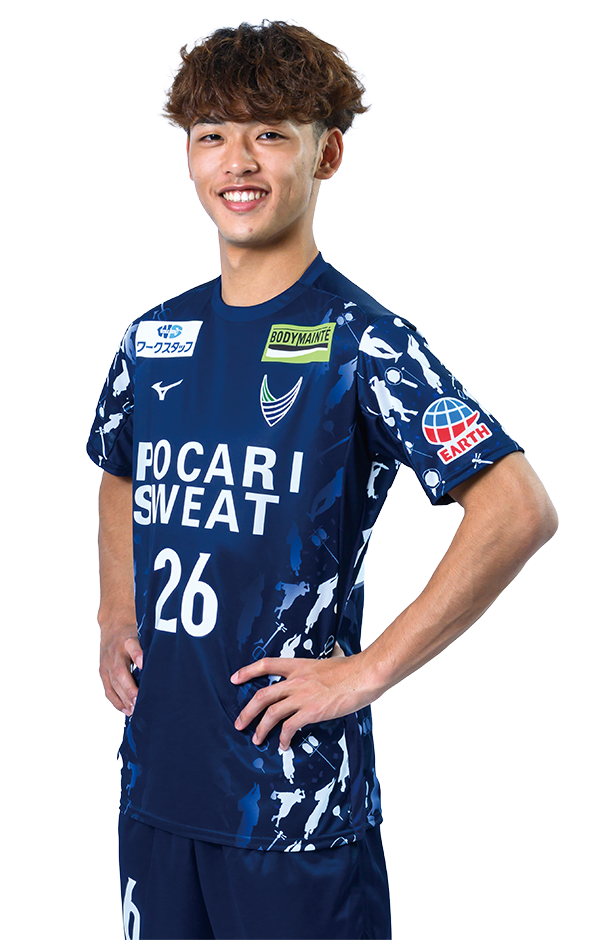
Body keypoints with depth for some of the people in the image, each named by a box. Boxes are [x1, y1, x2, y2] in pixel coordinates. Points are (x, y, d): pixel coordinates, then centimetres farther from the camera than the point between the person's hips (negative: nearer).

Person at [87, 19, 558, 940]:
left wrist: (368, 671, -17)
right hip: (156, 773, 6)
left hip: (296, 785, -5)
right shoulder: (153, 338, 7)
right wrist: (115, 618, 11)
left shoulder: (361, 340, -11)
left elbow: (520, 511, -20)